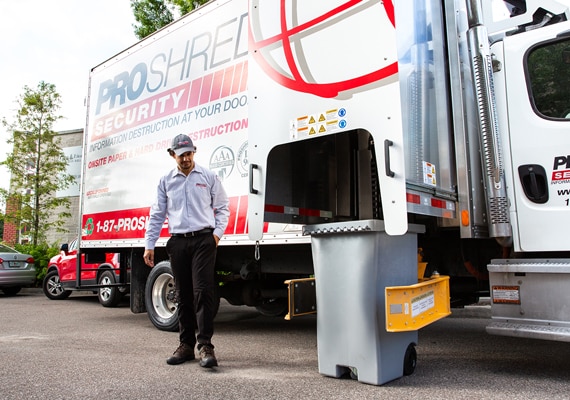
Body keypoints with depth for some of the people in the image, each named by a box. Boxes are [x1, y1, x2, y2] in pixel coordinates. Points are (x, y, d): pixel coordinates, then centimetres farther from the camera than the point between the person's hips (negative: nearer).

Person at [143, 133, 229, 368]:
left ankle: (205, 345, -7)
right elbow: (157, 215, 13)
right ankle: (186, 345, 17)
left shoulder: (208, 177, 7)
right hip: (177, 242, 3)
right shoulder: (166, 181, 13)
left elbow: (222, 208, 10)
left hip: (203, 240, -3)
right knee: (183, 295, 7)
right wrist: (149, 245, 8)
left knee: (203, 291, -11)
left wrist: (218, 232, -3)